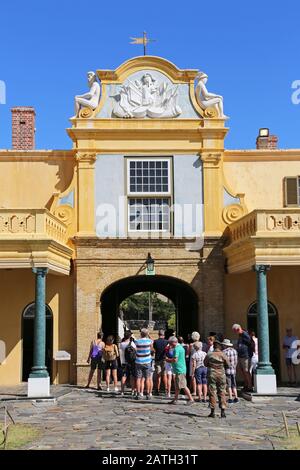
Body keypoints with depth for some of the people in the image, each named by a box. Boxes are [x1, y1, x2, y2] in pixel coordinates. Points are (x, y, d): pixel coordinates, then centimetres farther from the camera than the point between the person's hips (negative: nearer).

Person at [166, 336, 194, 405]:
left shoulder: (176, 349, -16)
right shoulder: (181, 347, 16)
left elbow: (175, 360, -22)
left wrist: (168, 359, -6)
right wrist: (170, 360, 17)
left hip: (179, 370, -11)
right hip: (181, 369, 11)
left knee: (183, 386, -7)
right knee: (177, 386, 14)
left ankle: (191, 399, -4)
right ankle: (175, 399, 20)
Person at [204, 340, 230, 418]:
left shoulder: (209, 355, -4)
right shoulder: (223, 355, -6)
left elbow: (205, 364, 8)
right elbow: (228, 365, 0)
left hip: (211, 374, 0)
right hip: (221, 374, 0)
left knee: (212, 393, 4)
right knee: (222, 393, 7)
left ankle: (212, 412, 3)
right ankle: (223, 411, 5)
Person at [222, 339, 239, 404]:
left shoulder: (224, 352, -13)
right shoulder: (234, 351, 5)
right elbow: (236, 361, 10)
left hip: (227, 371, -6)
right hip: (233, 370, 6)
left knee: (228, 385, 0)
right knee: (234, 385, 14)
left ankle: (230, 399, -2)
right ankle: (236, 398, 13)